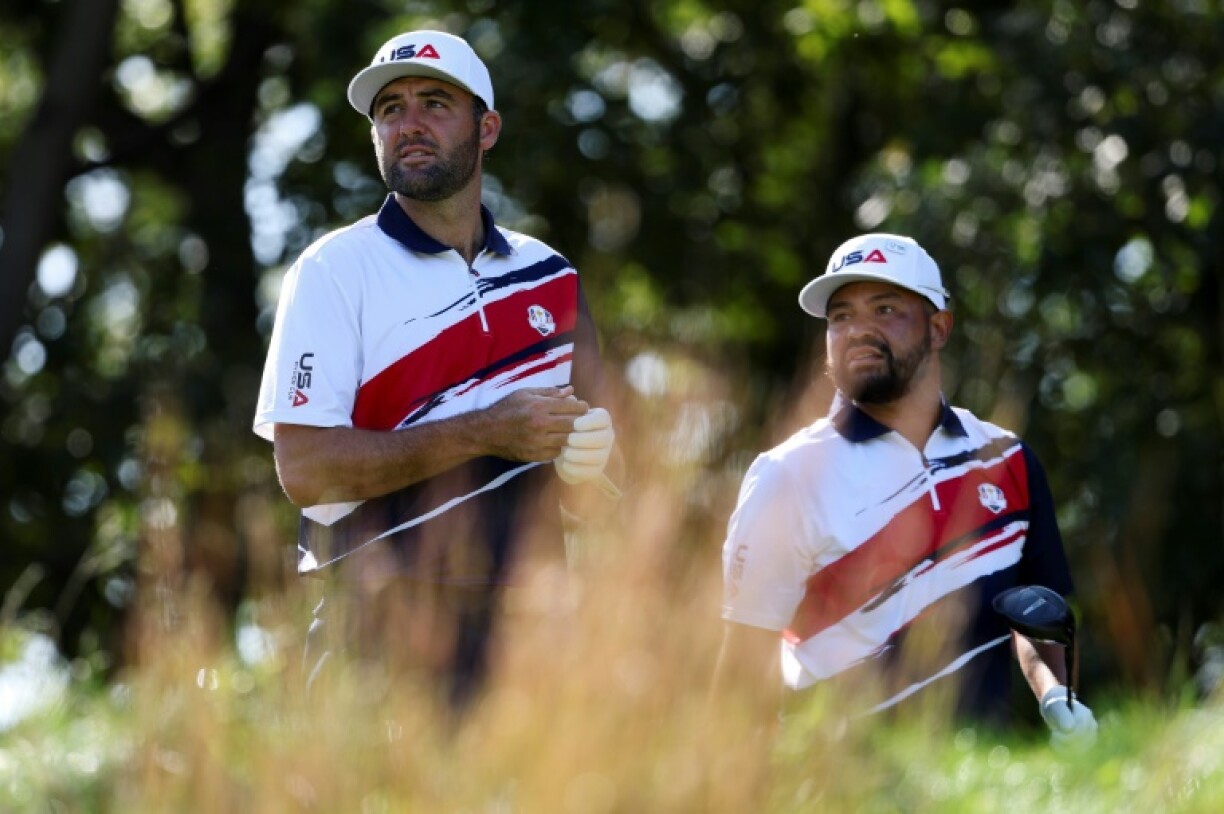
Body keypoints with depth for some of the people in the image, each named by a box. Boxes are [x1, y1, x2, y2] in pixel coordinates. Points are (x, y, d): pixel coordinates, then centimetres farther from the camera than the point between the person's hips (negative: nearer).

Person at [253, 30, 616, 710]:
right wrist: (484, 432, -15)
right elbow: (304, 466, -9)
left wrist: (590, 449, -3)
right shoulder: (336, 270, 1)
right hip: (386, 621, -4)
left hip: (526, 622, 4)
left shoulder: (550, 277, 16)